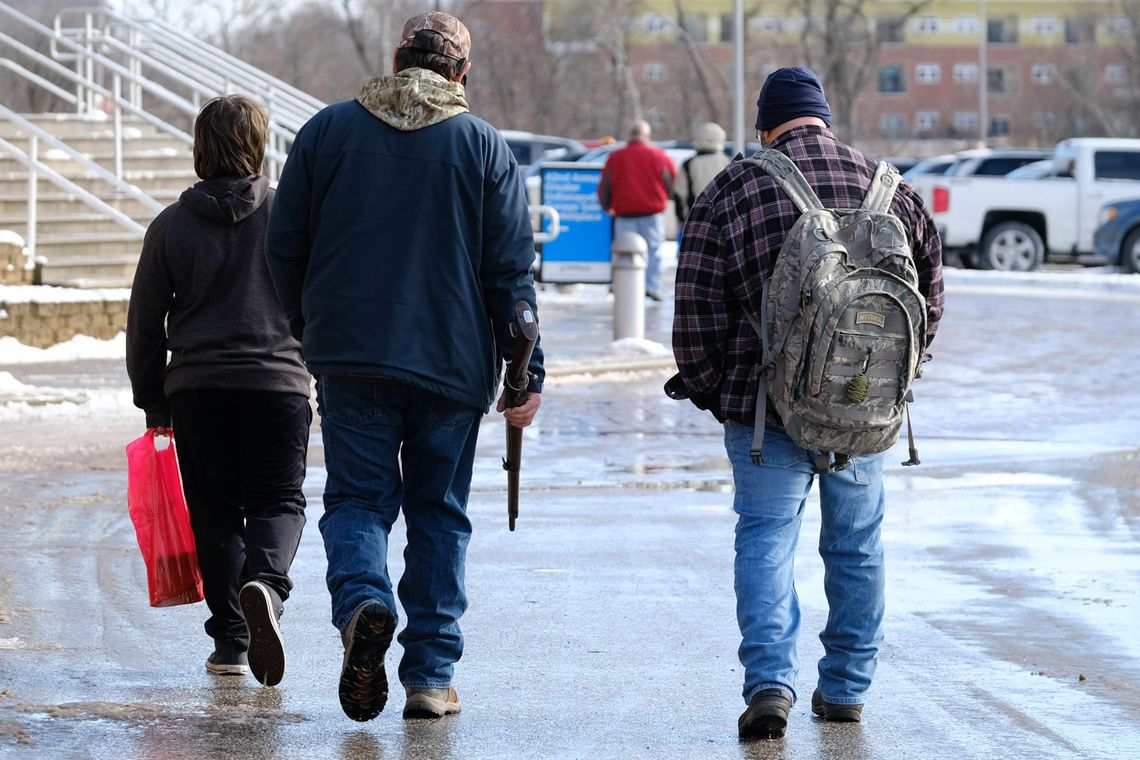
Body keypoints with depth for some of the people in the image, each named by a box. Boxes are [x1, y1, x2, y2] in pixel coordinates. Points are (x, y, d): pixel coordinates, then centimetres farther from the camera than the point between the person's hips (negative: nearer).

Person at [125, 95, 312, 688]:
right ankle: (264, 583, -25)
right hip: (280, 383, -1)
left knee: (215, 511, 9)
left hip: (197, 390, 1)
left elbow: (145, 322, 6)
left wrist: (152, 399, 15)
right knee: (278, 501, 5)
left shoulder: (171, 226, 2)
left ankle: (230, 638, 6)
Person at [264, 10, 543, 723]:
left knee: (357, 497, 7)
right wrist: (526, 373, 2)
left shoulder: (328, 130, 4)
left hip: (349, 355, 0)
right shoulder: (486, 147, 1)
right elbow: (511, 273, -2)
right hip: (452, 364, 0)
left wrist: (308, 330, 23)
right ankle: (431, 676, 7)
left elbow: (285, 246, 8)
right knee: (439, 514, 9)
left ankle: (362, 599, -24)